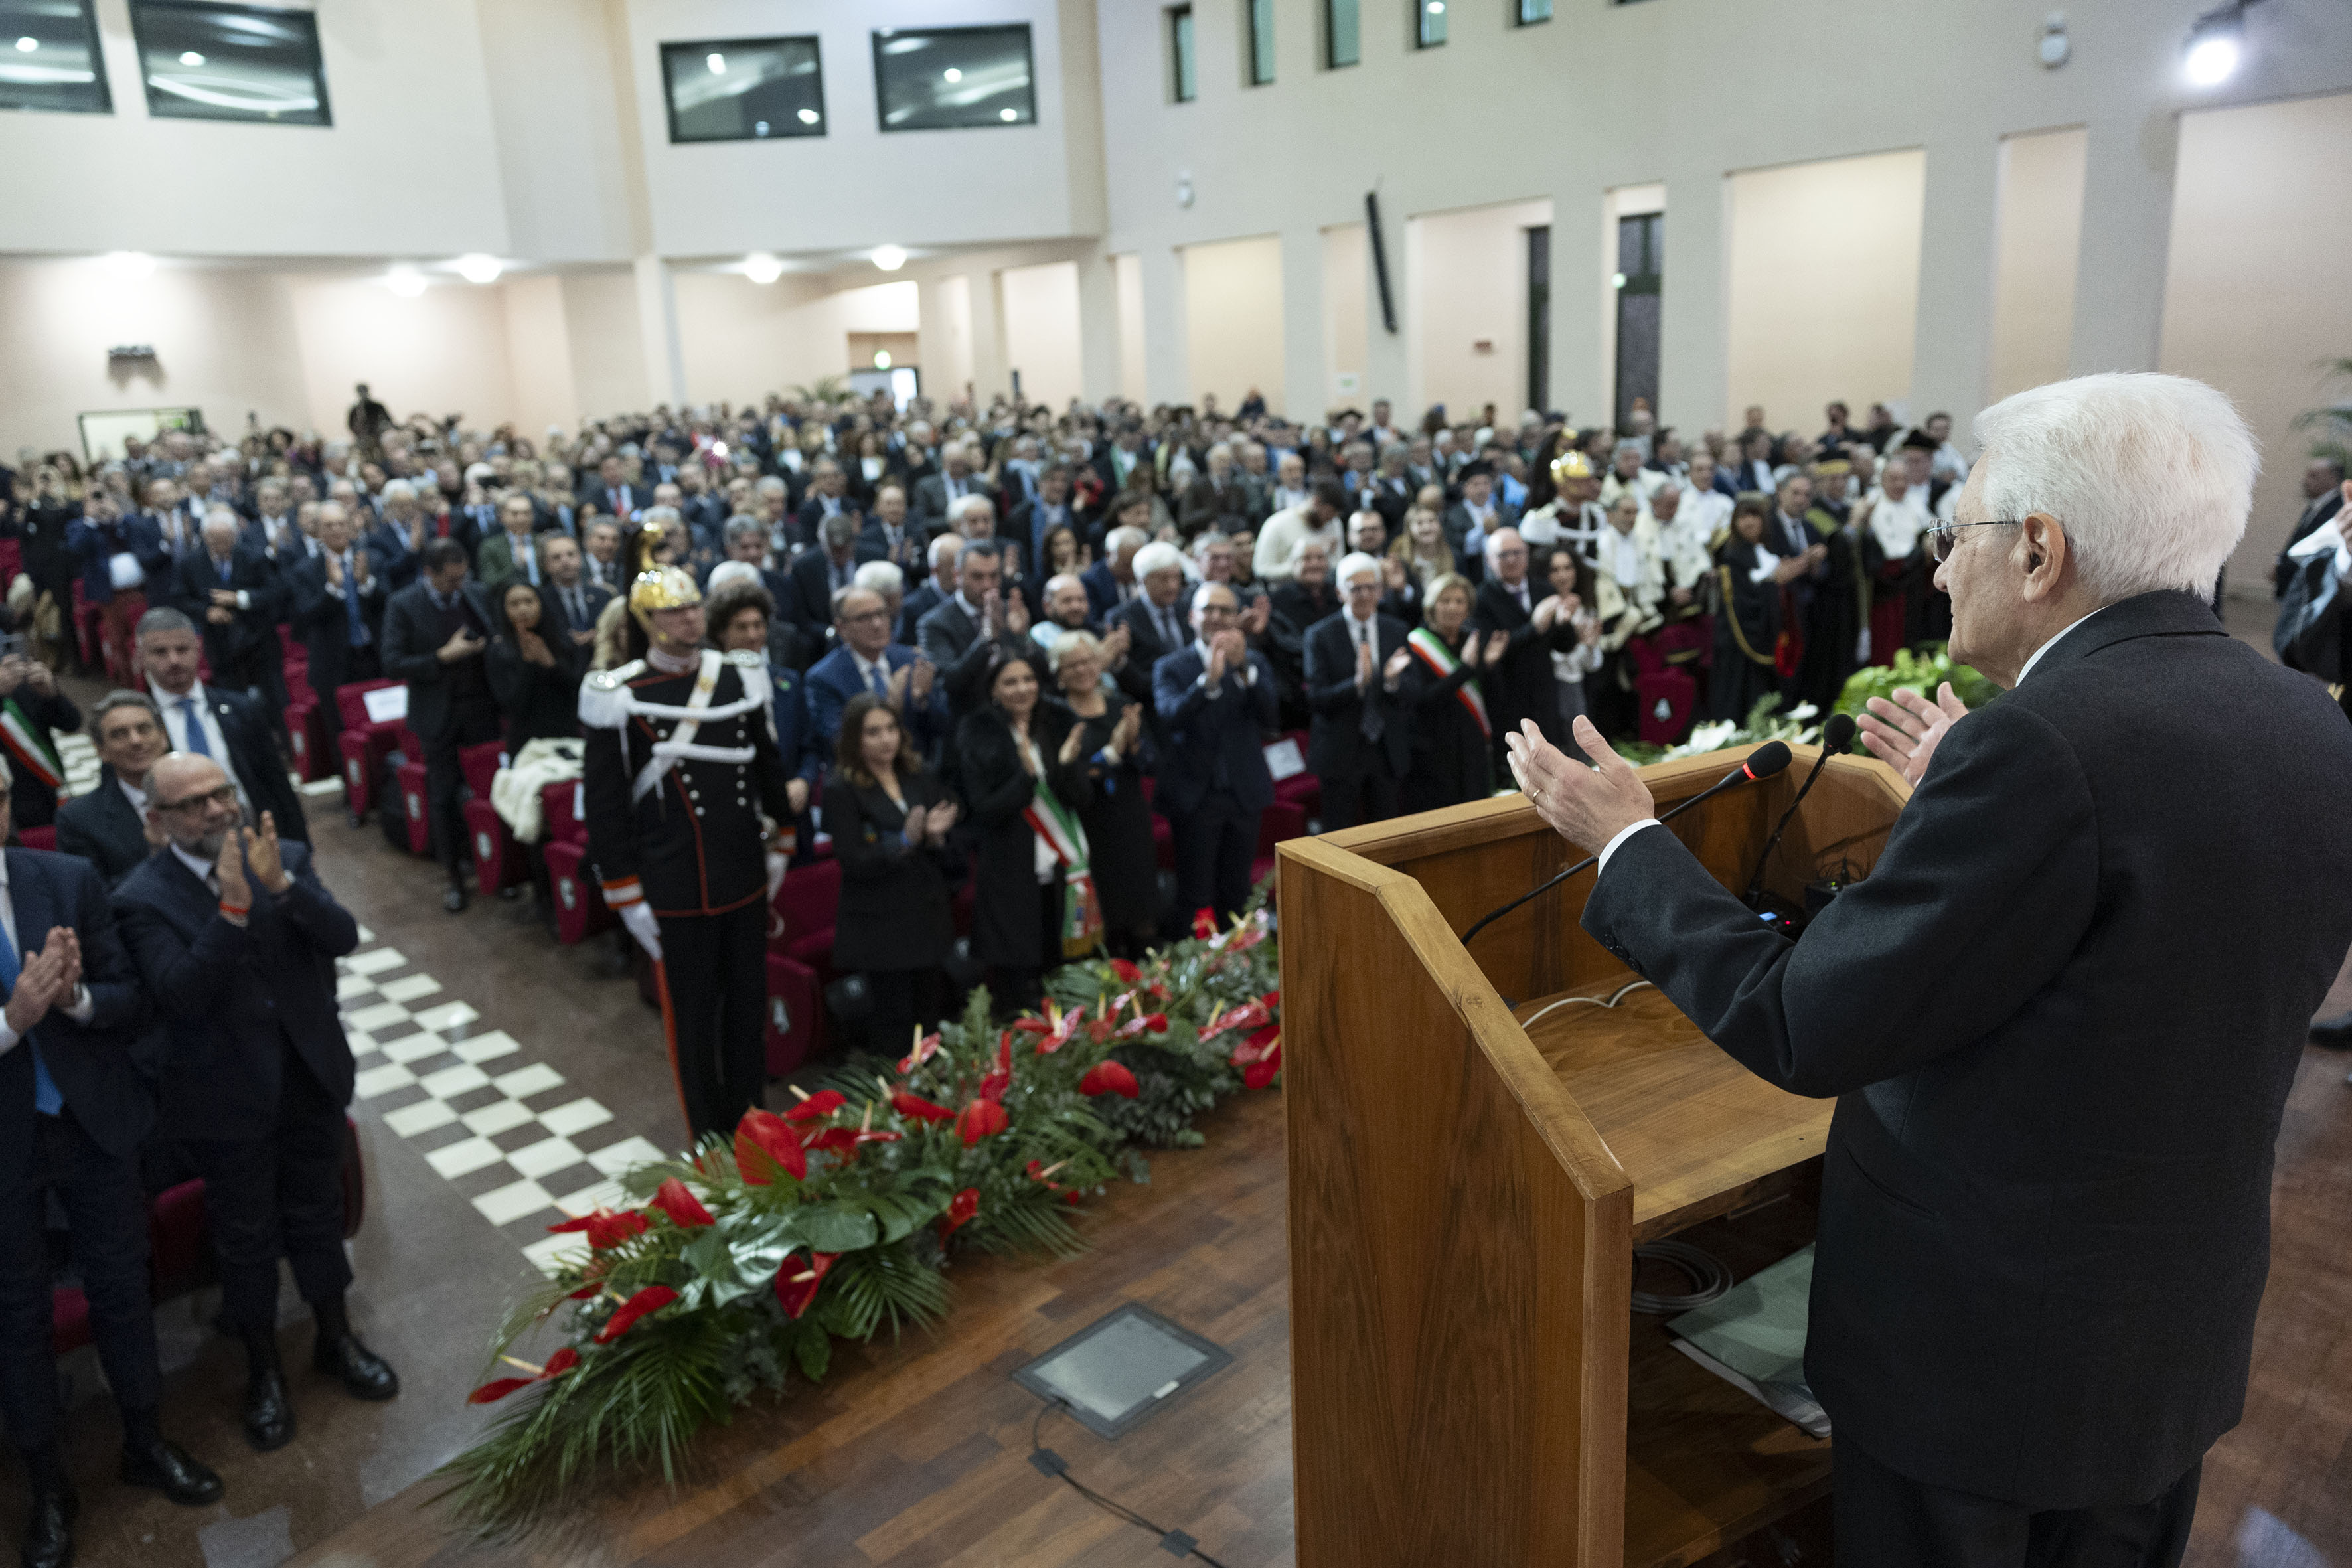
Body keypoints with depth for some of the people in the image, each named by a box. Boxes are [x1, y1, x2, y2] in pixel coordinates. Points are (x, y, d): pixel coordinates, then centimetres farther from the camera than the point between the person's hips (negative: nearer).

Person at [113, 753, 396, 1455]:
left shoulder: (285, 858, -5)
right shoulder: (143, 899, -14)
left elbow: (343, 937, -15)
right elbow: (181, 991, -25)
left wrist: (282, 885, -30)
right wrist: (233, 908, -34)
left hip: (311, 1077, 3)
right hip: (228, 1100, -2)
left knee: (318, 1216, 19)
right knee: (246, 1237, 14)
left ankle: (336, 1340, 39)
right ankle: (264, 1370, 34)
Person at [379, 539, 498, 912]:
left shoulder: (477, 596, 3)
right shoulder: (403, 606, -8)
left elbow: (496, 641, 13)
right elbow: (393, 664, -12)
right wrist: (443, 657, -20)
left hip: (481, 710, 2)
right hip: (439, 716, -2)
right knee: (443, 796, 4)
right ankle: (455, 876, 17)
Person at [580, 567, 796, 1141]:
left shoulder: (739, 678, 1)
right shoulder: (619, 698, -11)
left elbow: (767, 765, 12)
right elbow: (604, 802, -8)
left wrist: (777, 846, 15)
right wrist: (627, 897, -7)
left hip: (745, 879, 4)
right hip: (675, 893, -4)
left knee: (748, 1004, 15)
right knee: (692, 1013, 8)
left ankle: (750, 1117, 33)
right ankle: (710, 1138, 25)